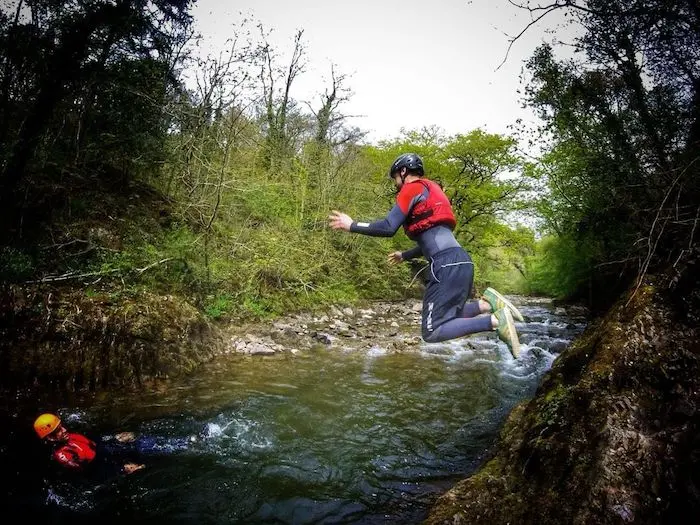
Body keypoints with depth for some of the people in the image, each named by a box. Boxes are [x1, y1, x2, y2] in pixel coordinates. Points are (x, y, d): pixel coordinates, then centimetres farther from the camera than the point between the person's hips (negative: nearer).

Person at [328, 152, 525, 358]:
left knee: (432, 332, -7)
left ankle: (495, 321, -16)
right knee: (448, 317, 20)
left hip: (447, 264, -9)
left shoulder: (412, 188, 1)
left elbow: (388, 228, -9)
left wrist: (352, 225, 2)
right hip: (461, 260, 9)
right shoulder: (431, 191, 29)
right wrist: (405, 256, 44)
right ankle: (488, 303, 2)